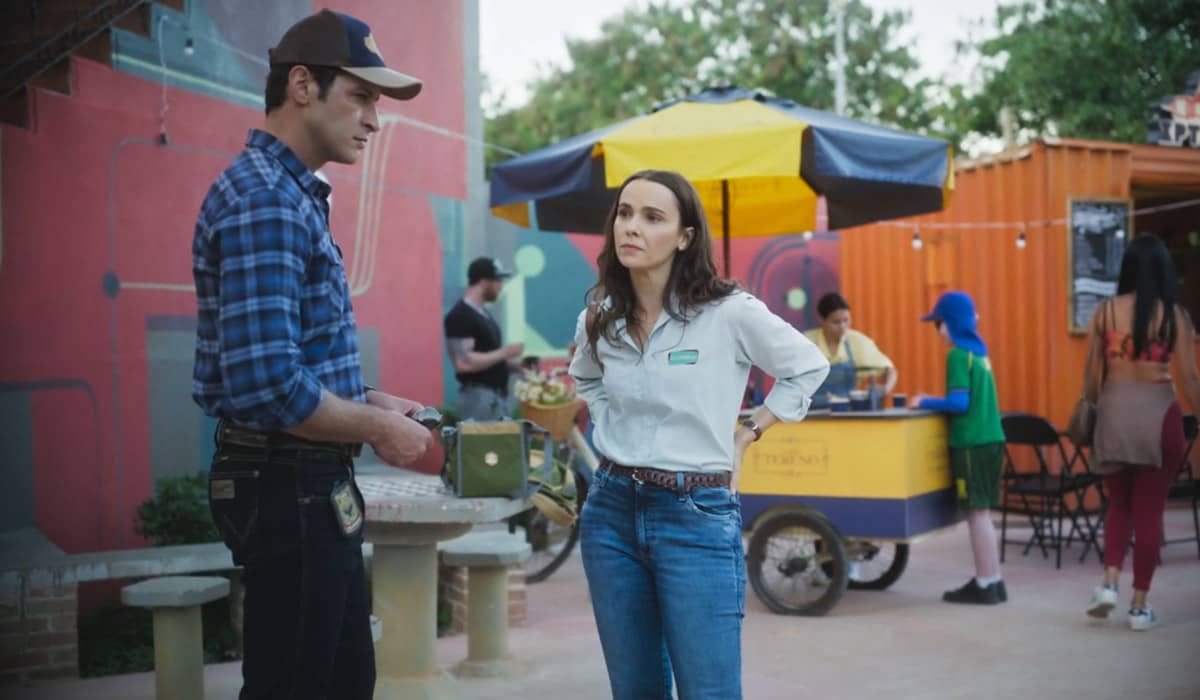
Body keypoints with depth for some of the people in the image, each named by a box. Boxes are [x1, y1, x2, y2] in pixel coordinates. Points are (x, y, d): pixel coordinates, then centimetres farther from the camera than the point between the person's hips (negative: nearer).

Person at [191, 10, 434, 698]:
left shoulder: (294, 195, 13)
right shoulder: (263, 201, -20)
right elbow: (268, 386, -29)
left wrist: (368, 400, 8)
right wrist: (378, 428, -16)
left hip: (313, 485, 10)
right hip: (290, 487, -10)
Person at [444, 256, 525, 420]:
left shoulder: (482, 314, 15)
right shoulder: (460, 316, -15)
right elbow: (464, 362, -24)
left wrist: (512, 364, 10)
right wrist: (504, 353, -17)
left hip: (497, 395, 10)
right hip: (479, 396, -10)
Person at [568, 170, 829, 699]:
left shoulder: (728, 313, -11)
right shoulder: (599, 320, 3)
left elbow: (808, 367, 4)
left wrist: (746, 435, 2)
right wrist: (612, 432, 11)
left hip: (697, 518, -4)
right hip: (610, 512, 5)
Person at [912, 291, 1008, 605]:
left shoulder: (958, 355, -12)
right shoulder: (979, 351, 14)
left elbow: (959, 403, -18)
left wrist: (926, 403, -6)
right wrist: (934, 402, 16)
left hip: (972, 443, -8)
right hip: (990, 439, 8)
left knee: (977, 513, -4)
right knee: (981, 513, 13)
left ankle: (985, 585, 0)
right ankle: (992, 581, 16)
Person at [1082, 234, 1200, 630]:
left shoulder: (1106, 312, 0)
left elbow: (1092, 374, 3)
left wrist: (1090, 406, 18)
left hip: (1114, 413, 2)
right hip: (1158, 413, -2)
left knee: (1119, 504, 19)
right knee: (1149, 509, 7)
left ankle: (1109, 583, 2)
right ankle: (1140, 605, 10)